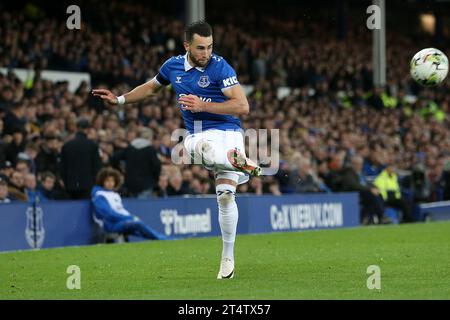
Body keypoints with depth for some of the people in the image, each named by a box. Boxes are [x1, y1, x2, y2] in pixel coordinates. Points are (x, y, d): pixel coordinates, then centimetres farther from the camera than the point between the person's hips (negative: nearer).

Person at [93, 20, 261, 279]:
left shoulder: (220, 67, -7)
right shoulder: (173, 66, 8)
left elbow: (242, 107, -12)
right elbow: (151, 87, 31)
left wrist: (203, 105, -17)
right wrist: (120, 100, 29)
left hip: (227, 131, -3)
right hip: (197, 136, 3)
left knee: (225, 194, -18)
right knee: (206, 149, -38)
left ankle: (228, 257, -5)